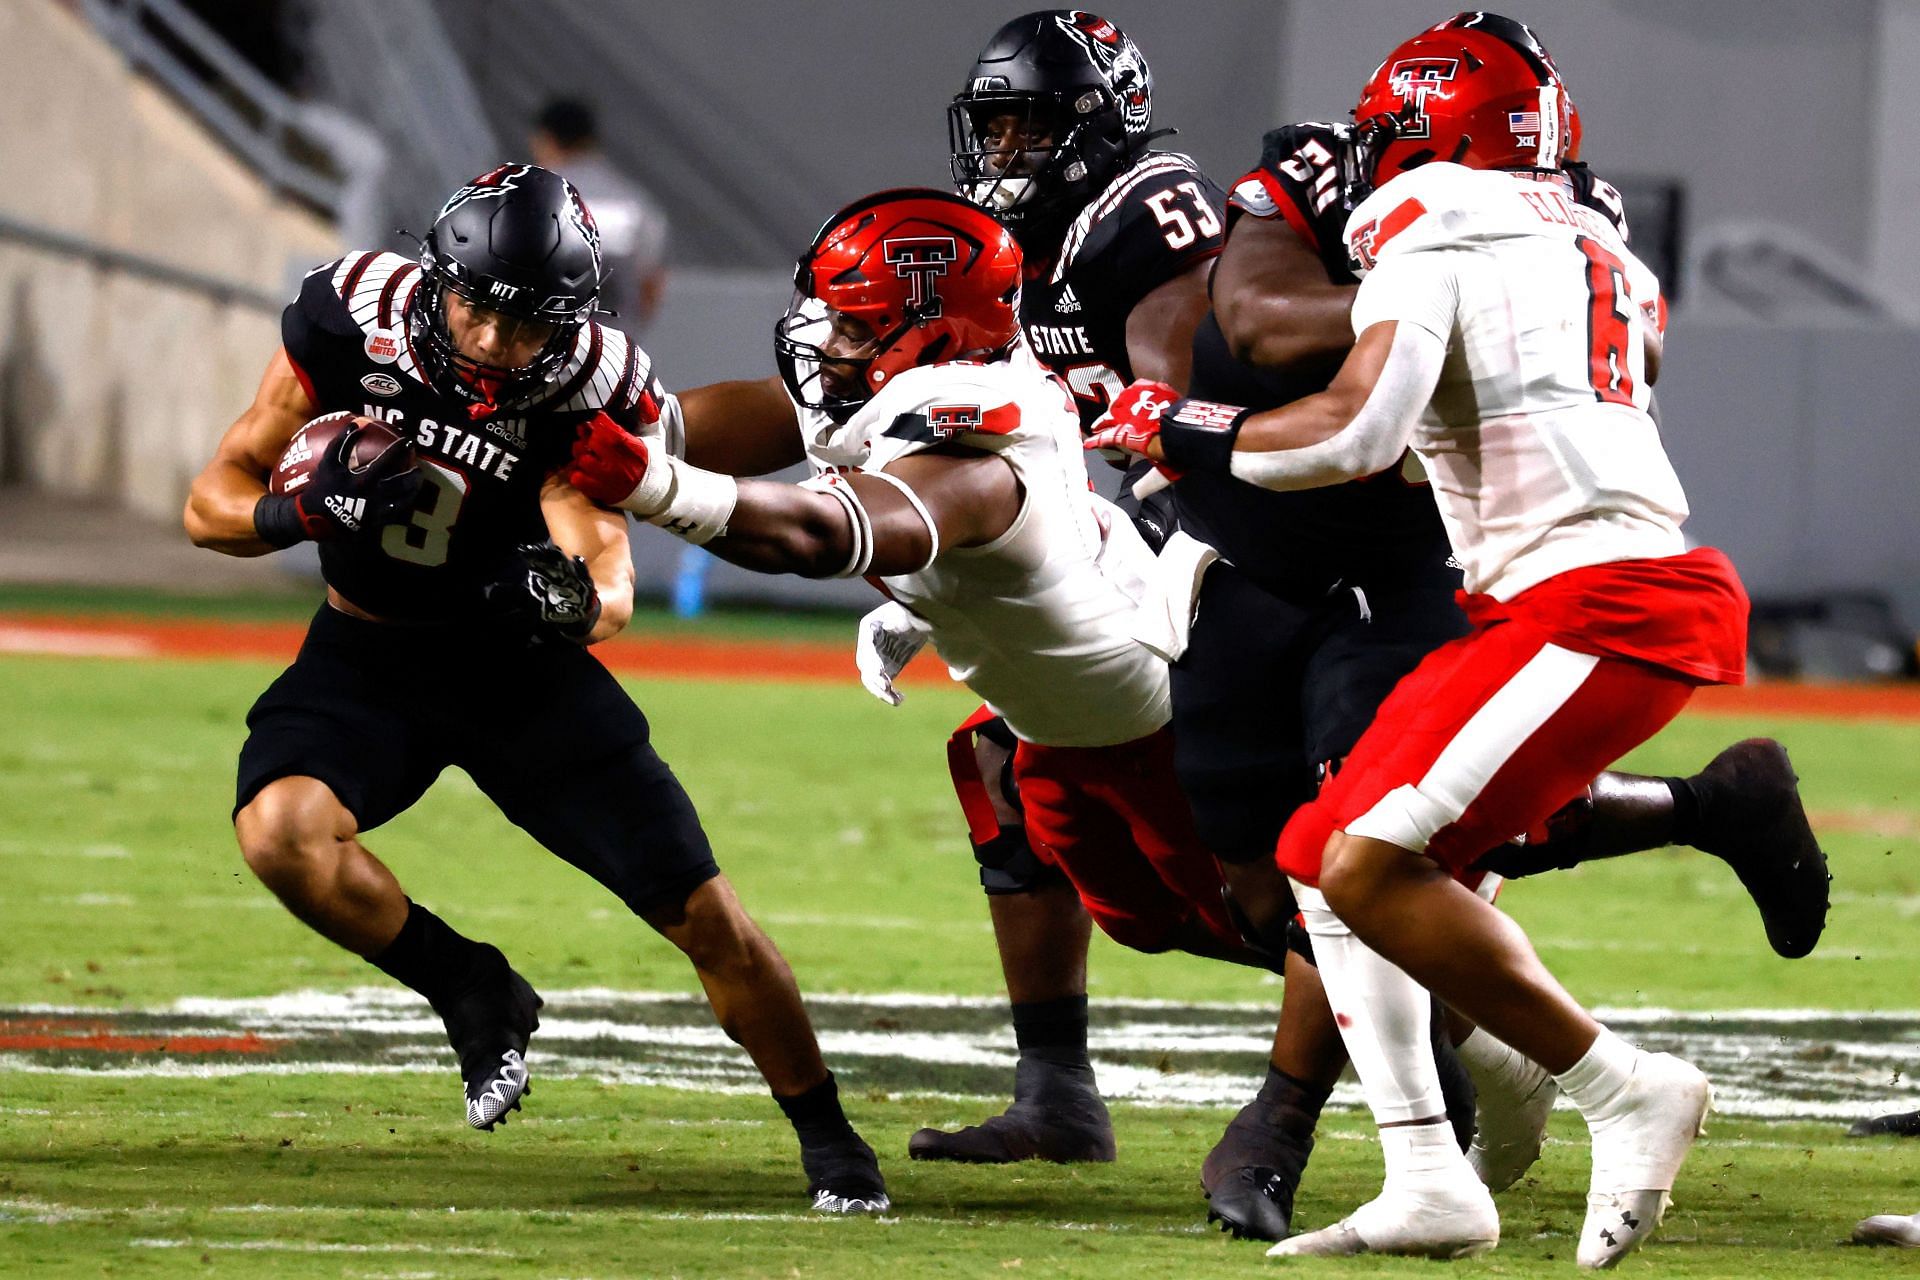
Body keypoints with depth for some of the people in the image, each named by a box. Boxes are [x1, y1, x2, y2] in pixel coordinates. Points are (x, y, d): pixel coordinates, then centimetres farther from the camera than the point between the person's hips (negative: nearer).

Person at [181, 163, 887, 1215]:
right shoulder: (355, 319, -21)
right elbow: (212, 504, -16)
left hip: (520, 664, 0)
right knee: (280, 830, -31)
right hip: (366, 659, 0)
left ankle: (826, 1136, 21)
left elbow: (612, 587, -31)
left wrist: (578, 600, -55)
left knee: (701, 913, -4)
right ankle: (474, 996, -5)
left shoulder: (588, 389, -22)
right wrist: (310, 510, -37)